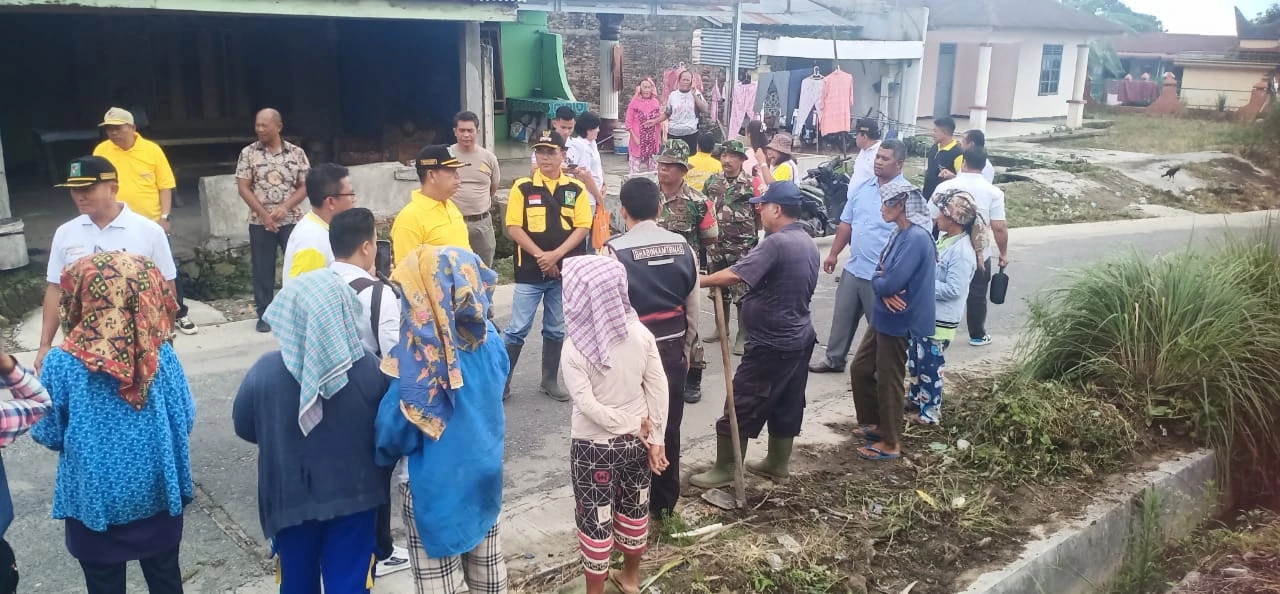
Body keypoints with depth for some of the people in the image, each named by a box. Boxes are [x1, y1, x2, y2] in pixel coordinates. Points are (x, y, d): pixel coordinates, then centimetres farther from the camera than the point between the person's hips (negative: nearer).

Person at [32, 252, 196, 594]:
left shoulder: (61, 363, -17)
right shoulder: (162, 354, -12)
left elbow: (48, 435, -5)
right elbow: (185, 420, -4)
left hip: (96, 499, -1)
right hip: (158, 492, 2)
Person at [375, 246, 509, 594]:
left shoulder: (419, 356, -25)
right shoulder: (489, 338, -7)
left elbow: (396, 430, -15)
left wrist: (383, 455, 4)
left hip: (436, 487, -6)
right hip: (485, 474, 6)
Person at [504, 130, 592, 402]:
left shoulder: (576, 189, 2)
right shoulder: (522, 187, -2)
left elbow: (583, 227, -2)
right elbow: (513, 227, -5)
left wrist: (557, 254, -14)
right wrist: (539, 255, -13)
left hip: (565, 271, 2)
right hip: (530, 271, -2)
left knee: (557, 330, 12)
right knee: (518, 329, 1)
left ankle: (550, 381, 25)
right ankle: (502, 380, 12)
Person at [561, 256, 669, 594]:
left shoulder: (574, 348, -20)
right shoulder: (641, 334, -10)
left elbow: (587, 404, -21)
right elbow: (658, 389, -7)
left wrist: (633, 426, -12)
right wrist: (655, 439, -1)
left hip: (593, 446, -4)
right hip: (635, 441, 4)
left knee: (595, 520, 12)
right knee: (634, 511, 22)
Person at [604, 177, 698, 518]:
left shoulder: (616, 251, -15)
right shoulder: (682, 247, 0)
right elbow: (693, 308, 6)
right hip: (673, 348, 5)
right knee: (669, 426, 15)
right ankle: (665, 502, 29)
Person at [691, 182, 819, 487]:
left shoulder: (776, 243, -22)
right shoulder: (807, 243, 9)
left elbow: (735, 275, -28)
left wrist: (700, 281, -15)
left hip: (772, 343, -9)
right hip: (799, 337, 10)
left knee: (741, 405, 1)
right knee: (787, 403, 17)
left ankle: (725, 468, 9)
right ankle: (778, 463, 28)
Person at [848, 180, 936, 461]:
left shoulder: (916, 237, -23)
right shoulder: (901, 233, 8)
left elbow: (893, 282, -28)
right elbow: (881, 274, 10)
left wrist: (878, 282, -5)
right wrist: (883, 289, -12)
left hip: (899, 321, -10)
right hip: (884, 318, 10)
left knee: (889, 381, 3)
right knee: (860, 369, 18)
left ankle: (891, 443, 18)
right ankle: (876, 423, 34)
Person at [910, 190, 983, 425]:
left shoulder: (962, 252, -23)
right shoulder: (943, 238, 5)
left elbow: (952, 289, -27)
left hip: (939, 320, -9)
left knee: (930, 366, 3)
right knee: (915, 359, 22)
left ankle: (930, 412, 17)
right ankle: (915, 397, 39)